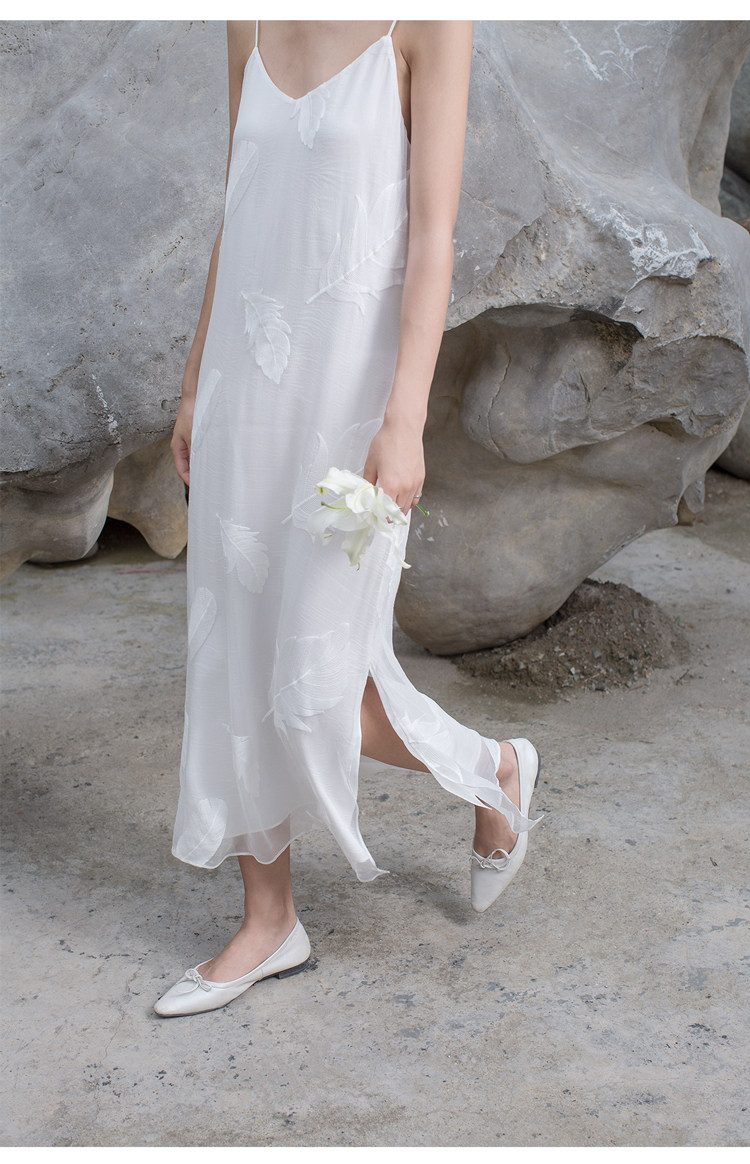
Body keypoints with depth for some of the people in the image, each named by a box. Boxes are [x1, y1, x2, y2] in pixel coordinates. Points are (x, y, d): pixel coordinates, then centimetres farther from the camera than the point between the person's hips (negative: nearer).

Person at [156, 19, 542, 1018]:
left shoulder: (428, 15, -11)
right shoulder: (254, 20, 9)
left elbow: (435, 231, -16)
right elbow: (240, 220, 14)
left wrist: (403, 424, -22)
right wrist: (198, 390, 15)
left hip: (353, 382, -7)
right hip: (251, 381, 7)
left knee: (318, 693, -1)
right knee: (231, 665, 9)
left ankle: (494, 772, 29)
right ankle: (270, 926, 24)